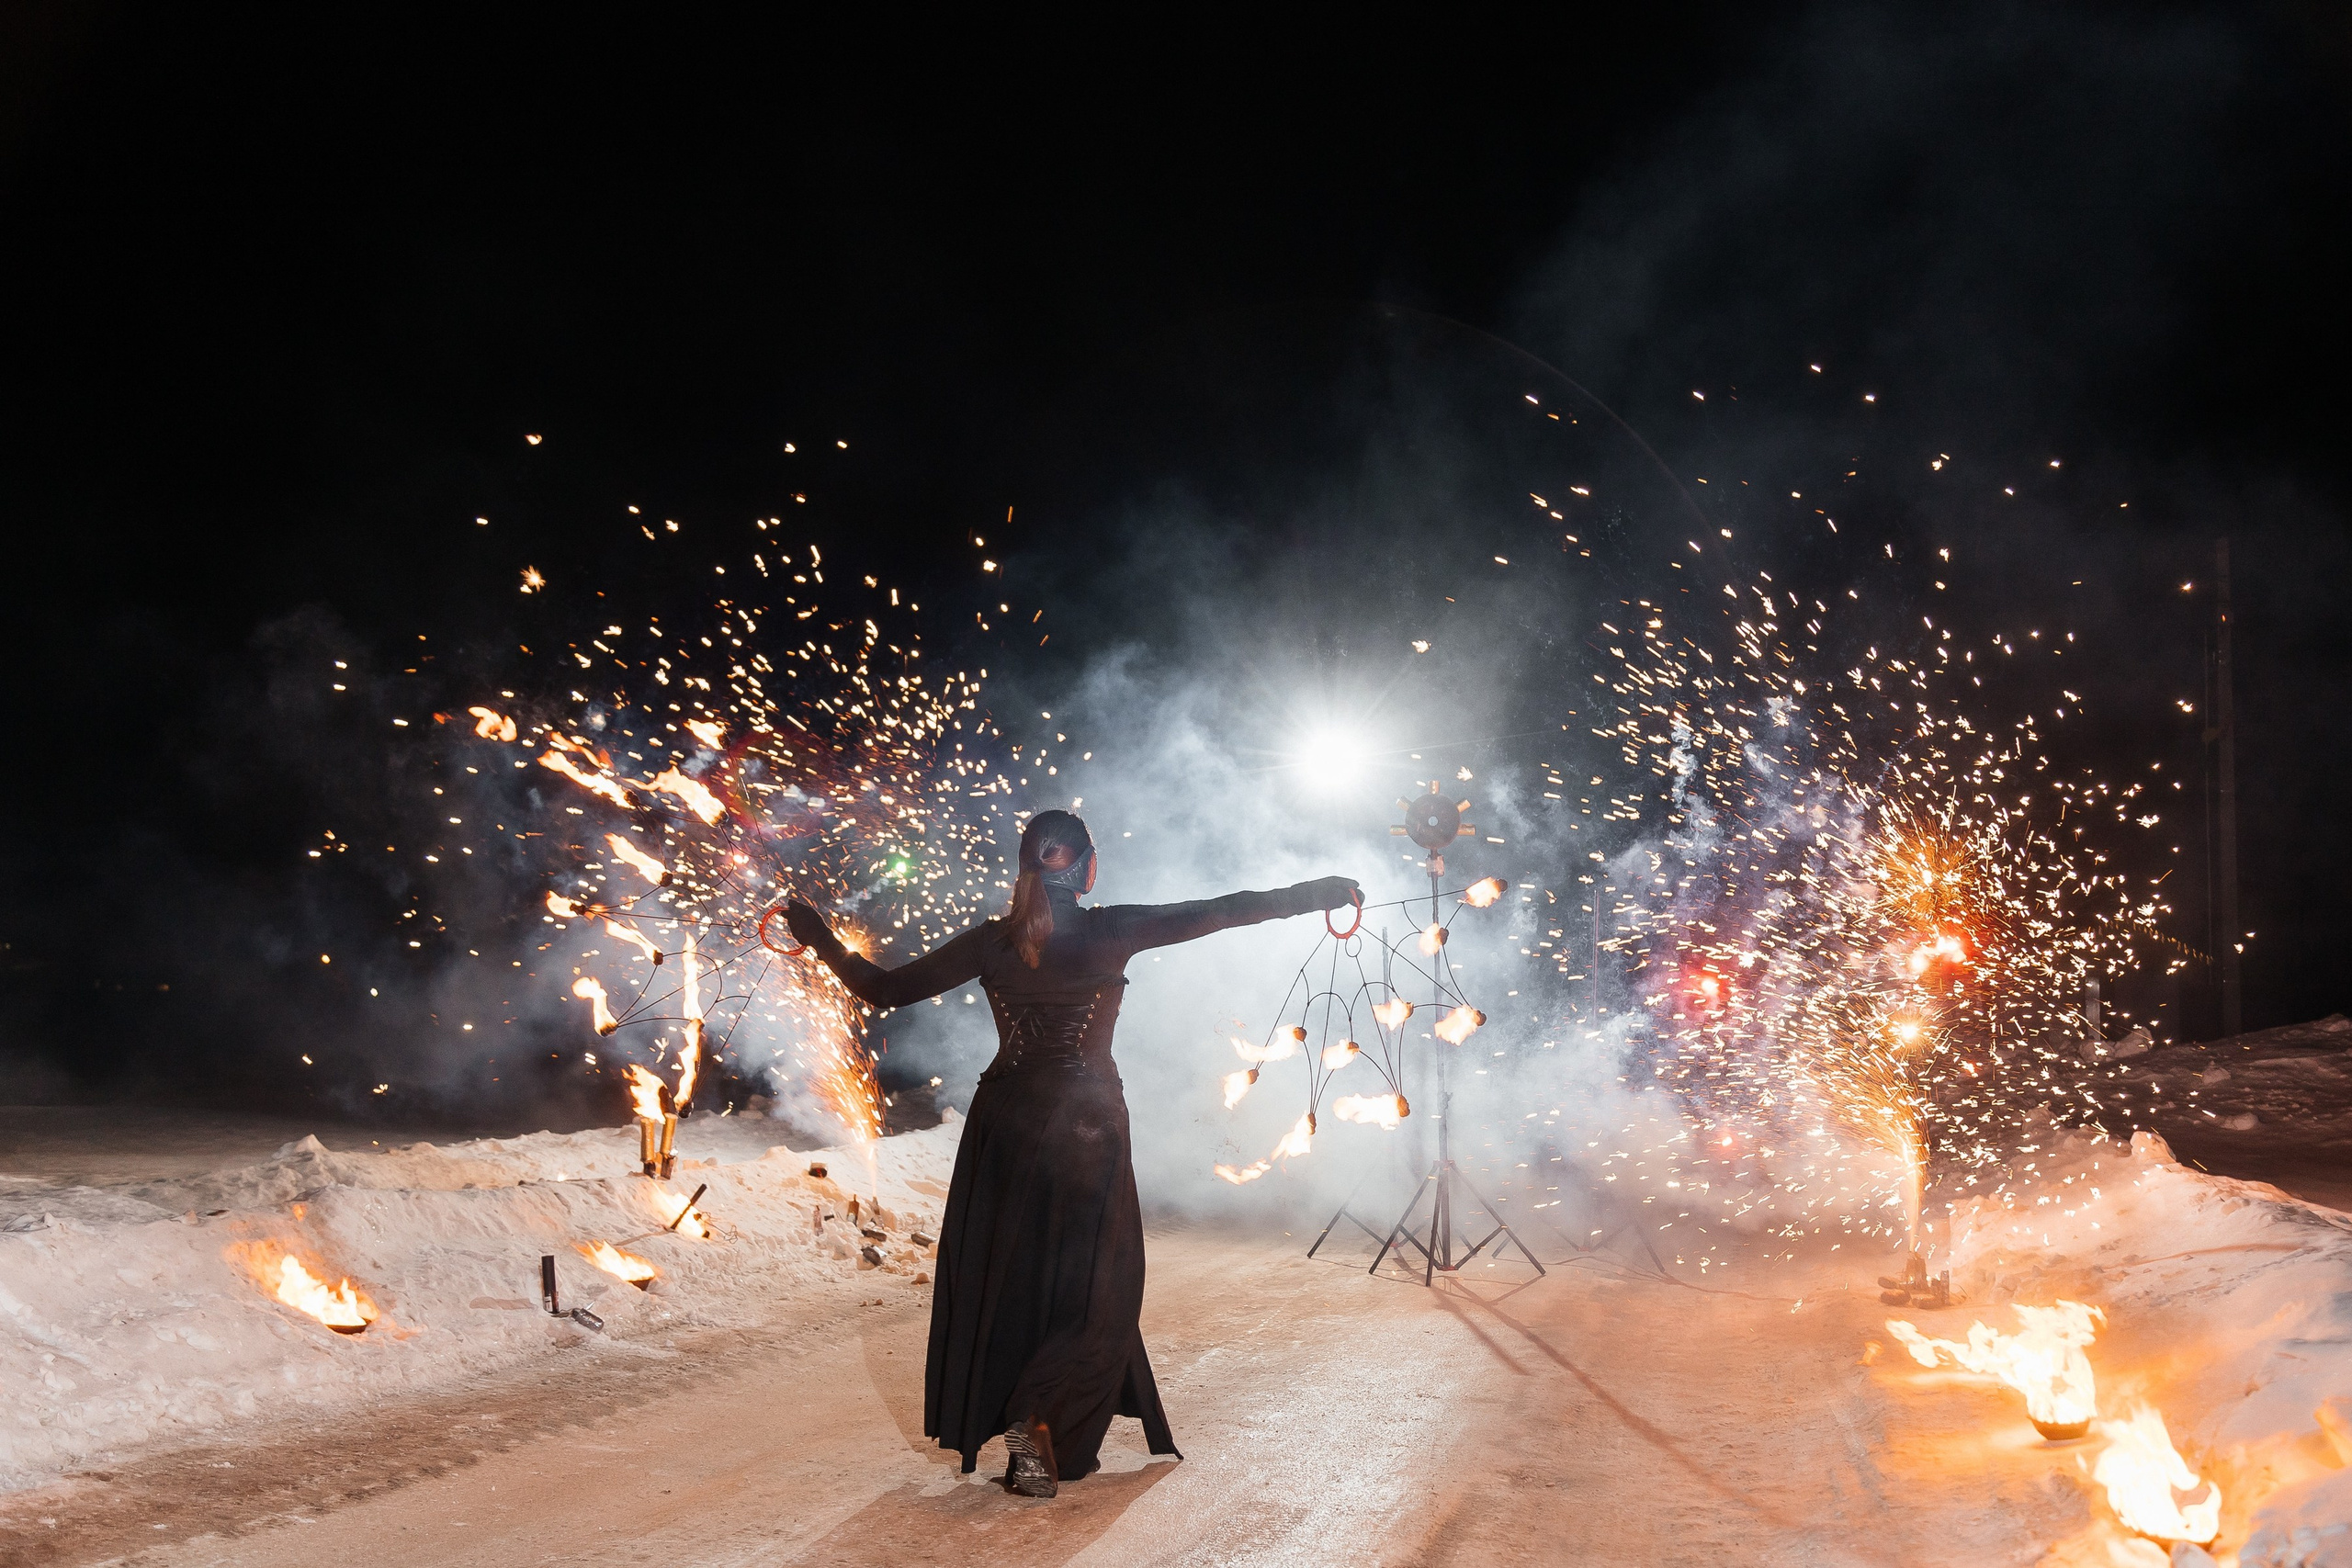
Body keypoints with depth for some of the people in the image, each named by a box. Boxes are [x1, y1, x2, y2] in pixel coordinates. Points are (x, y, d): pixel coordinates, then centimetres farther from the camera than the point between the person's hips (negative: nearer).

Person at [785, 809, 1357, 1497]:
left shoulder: (992, 941, -3)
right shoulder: (1110, 931, -11)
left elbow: (885, 989, 0)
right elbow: (1222, 911, -9)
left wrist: (818, 936, 14)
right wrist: (1319, 894, 0)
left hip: (1005, 1124, 3)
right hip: (1088, 1127, -3)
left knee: (1000, 1279, 15)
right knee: (1097, 1287, 7)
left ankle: (991, 1422, 23)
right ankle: (1041, 1420, -10)